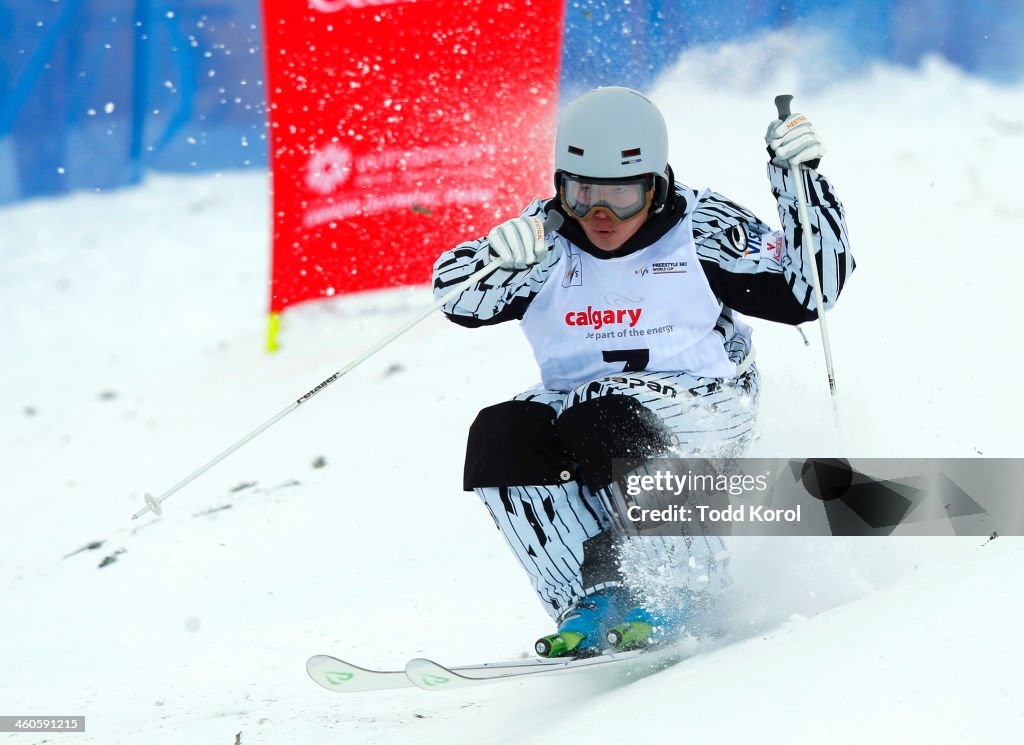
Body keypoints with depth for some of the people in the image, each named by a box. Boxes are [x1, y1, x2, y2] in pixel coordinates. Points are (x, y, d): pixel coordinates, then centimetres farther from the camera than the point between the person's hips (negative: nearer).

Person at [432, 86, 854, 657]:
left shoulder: (699, 230, -7)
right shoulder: (548, 238, -1)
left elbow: (809, 292, -7)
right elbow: (458, 296, -13)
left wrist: (800, 180, -15)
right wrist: (500, 254, -34)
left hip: (702, 406, -4)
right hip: (580, 404, 4)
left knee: (601, 422, -35)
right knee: (500, 438, -24)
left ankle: (685, 588, -20)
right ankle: (594, 595, -22)